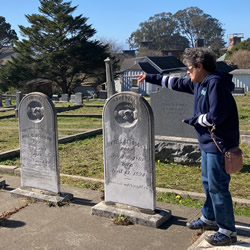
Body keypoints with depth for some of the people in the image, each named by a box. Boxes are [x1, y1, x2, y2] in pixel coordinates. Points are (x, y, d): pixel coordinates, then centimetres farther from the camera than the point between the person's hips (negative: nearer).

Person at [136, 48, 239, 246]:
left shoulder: (216, 83, -20)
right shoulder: (199, 83, 10)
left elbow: (216, 116, -25)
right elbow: (177, 83, 24)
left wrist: (193, 120, -9)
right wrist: (150, 78, 26)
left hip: (219, 144, -10)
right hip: (209, 143, 10)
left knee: (218, 187, -4)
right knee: (208, 183, 19)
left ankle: (228, 231, 7)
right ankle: (209, 218, 35)